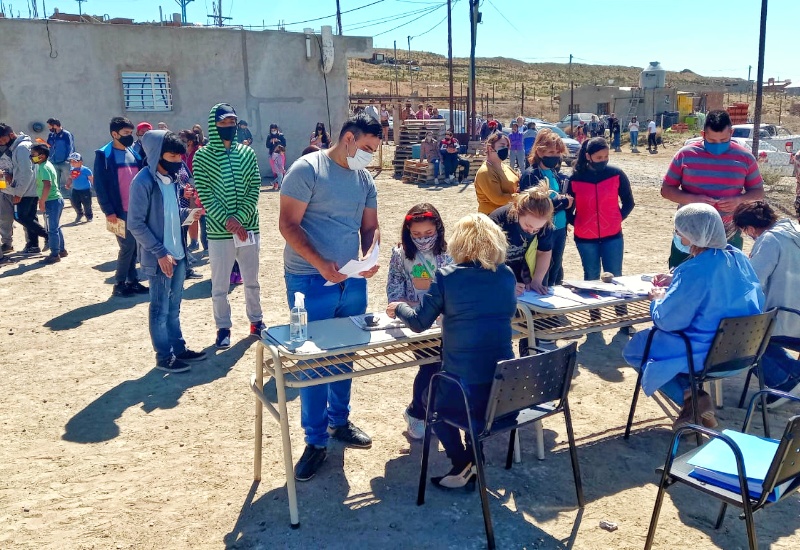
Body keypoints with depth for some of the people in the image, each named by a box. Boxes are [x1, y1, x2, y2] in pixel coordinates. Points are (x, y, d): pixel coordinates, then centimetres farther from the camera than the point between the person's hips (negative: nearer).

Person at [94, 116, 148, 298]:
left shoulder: (134, 153, 13)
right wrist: (108, 210, -15)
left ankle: (132, 281, 20)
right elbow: (99, 185, -10)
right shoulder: (104, 155, -6)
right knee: (127, 246, -6)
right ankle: (119, 284, 7)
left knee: (134, 247, 10)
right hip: (119, 211, -6)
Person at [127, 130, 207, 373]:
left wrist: (189, 212, -3)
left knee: (174, 307, 18)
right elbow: (135, 224, -17)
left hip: (178, 254, 8)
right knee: (160, 309, 4)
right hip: (159, 258, -7)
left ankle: (179, 348, 29)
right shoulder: (143, 182, -16)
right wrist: (161, 253, -18)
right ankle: (164, 357, 15)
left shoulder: (171, 178, 8)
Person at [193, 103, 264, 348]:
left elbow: (254, 190, -1)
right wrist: (228, 221, -17)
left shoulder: (247, 153, 3)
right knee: (220, 285, 7)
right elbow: (205, 196, -8)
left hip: (248, 228, 3)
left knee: (252, 280, 16)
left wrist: (239, 218, -14)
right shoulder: (202, 157, -4)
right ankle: (223, 328, 24)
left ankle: (256, 321, 33)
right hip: (219, 231, -2)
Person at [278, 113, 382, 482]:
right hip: (311, 281, -6)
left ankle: (339, 421, 34)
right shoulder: (307, 169, -10)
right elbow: (288, 224, -14)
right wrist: (321, 264, -22)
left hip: (352, 280, 6)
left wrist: (370, 256, -9)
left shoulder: (365, 178, 10)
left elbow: (370, 226, 13)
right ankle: (316, 440, 13)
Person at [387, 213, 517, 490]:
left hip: (465, 393, -4)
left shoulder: (446, 277, -10)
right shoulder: (506, 275, 2)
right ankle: (473, 457, 29)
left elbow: (419, 322, -1)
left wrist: (398, 308, 20)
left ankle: (462, 464, 17)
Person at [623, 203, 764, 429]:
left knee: (633, 349, 11)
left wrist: (658, 300, 1)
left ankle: (689, 396, -1)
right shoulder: (738, 258, -2)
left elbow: (667, 320, -20)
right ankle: (695, 396, 16)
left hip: (704, 354, -8)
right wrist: (676, 282, 12)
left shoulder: (695, 270, -26)